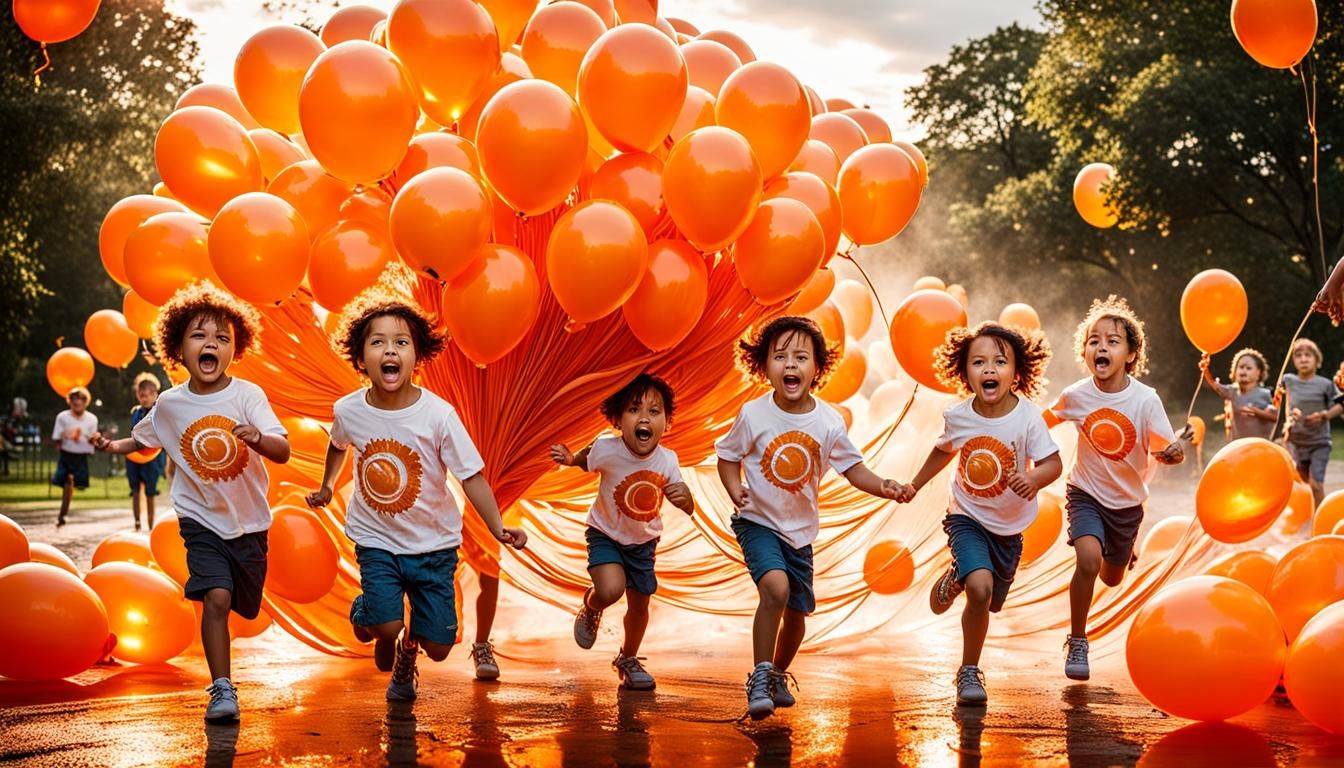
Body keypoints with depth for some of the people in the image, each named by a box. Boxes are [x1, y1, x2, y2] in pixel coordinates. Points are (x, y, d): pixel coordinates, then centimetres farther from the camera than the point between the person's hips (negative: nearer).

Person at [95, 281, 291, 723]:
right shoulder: (169, 404, -6)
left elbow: (283, 452, -24)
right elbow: (143, 440, 16)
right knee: (216, 598, -20)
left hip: (249, 521, 1)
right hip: (201, 520, -1)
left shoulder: (247, 395, -14)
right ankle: (222, 690, -13)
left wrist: (259, 439, -43)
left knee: (242, 604, 14)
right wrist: (114, 446, -2)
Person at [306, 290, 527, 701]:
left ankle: (409, 646, 38)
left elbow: (472, 476, -17)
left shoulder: (438, 414, -20)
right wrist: (326, 487, 23)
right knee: (386, 625, -20)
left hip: (432, 542, 0)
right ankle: (364, 613, 18)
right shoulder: (348, 411, -11)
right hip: (375, 539, 0)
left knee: (438, 647, 0)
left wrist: (498, 527, -27)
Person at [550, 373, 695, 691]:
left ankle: (628, 659, 41)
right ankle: (591, 607, 14)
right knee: (610, 590, -25)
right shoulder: (606, 449, -29)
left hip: (643, 540, 3)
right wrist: (570, 459, -28)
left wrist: (684, 497, -35)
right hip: (605, 534, -3)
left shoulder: (667, 461, -22)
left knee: (639, 603, 12)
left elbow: (688, 509, -12)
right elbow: (585, 461, -6)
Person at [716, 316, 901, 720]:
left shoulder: (828, 421, -10)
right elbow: (728, 455, 0)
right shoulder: (753, 415, -14)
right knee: (775, 586, -28)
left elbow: (852, 468, -2)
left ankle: (778, 675, 41)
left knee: (798, 612, 13)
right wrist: (735, 489, -18)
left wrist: (883, 486, -20)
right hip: (759, 522, -4)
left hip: (800, 530, 4)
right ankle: (760, 678, -16)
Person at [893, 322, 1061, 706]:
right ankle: (970, 671, -4)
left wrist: (1033, 479, -38)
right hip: (967, 517, -1)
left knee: (986, 603, 12)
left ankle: (956, 579, 48)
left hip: (1009, 527, 1)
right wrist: (915, 484, 12)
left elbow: (1053, 463, -18)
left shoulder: (1028, 418, -19)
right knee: (980, 586, -24)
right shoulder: (957, 416, -12)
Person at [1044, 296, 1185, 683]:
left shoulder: (1146, 399, -20)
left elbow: (1163, 450, -17)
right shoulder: (1076, 395, -16)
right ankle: (1076, 642, -10)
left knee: (1112, 578, 17)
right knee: (1088, 558, -27)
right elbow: (1045, 420, 5)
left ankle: (1123, 550, 57)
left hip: (1127, 501, 1)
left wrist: (1173, 452, -38)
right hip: (1087, 494, -1)